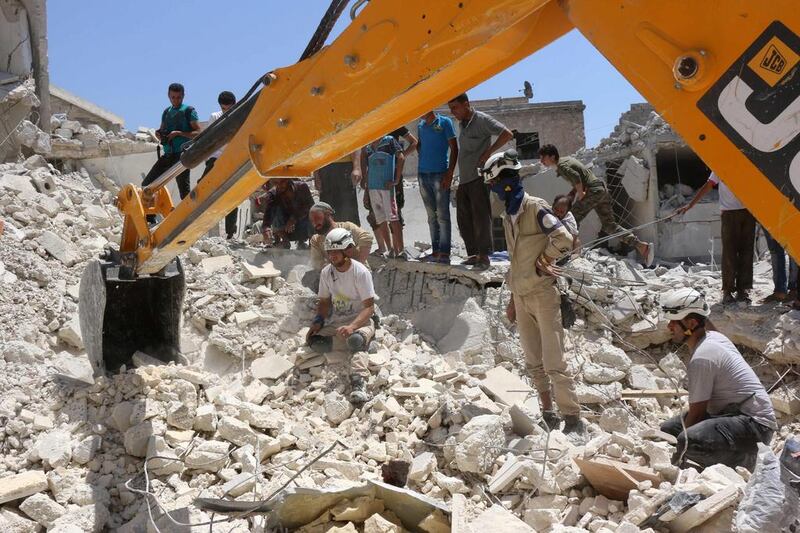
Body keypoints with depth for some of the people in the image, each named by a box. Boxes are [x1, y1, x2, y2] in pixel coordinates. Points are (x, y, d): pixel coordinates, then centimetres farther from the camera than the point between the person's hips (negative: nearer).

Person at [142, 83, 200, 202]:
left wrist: (178, 133, -19)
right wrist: (159, 133, 2)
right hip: (167, 155, 7)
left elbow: (198, 133, -9)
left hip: (181, 155, -7)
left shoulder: (188, 111, -2)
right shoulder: (166, 112, 17)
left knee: (184, 190, -9)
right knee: (146, 184, 6)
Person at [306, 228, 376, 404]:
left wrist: (352, 327, -30)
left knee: (356, 340, -40)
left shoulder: (361, 272, -12)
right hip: (335, 322, 5)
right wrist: (318, 322, -5)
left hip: (360, 321, -5)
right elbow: (324, 302, 15)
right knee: (315, 342, -26)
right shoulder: (326, 272, 4)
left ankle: (358, 383, -44)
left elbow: (369, 307, -14)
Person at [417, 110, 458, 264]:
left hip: (440, 174, -5)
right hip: (423, 174, 6)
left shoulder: (444, 122, -1)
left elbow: (454, 149, -4)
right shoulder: (420, 126, 14)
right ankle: (435, 251, 13)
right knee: (431, 215, 8)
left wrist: (450, 173, -11)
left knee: (442, 215, -7)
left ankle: (445, 252, -5)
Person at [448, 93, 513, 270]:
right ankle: (473, 254, 14)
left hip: (478, 177, -8)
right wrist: (459, 176, 16)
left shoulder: (481, 119, -6)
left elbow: (507, 134, -13)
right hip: (464, 179, 8)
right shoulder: (462, 124, 17)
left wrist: (488, 153, -13)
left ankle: (484, 256, -3)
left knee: (481, 218, -7)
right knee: (464, 220, 7)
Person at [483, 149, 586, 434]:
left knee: (554, 362, -9)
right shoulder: (508, 216, 15)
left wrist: (542, 263, -7)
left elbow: (563, 239, -22)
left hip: (543, 295, -8)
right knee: (534, 362, 12)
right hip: (522, 296, 8)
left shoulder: (535, 207, -11)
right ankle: (548, 413, 23)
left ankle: (574, 420, -2)